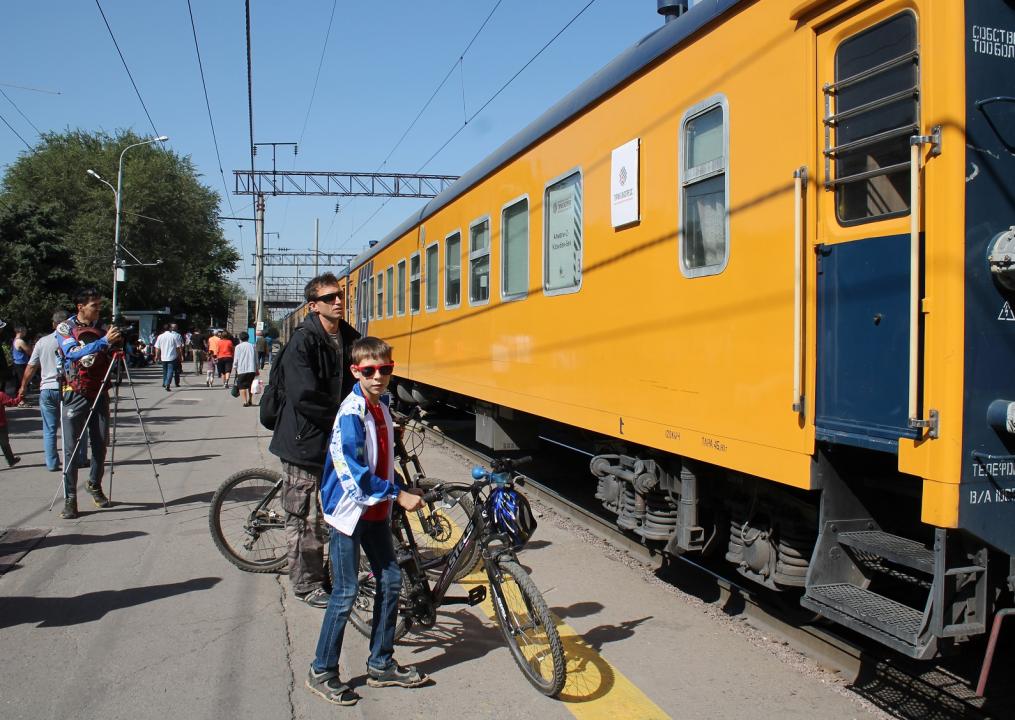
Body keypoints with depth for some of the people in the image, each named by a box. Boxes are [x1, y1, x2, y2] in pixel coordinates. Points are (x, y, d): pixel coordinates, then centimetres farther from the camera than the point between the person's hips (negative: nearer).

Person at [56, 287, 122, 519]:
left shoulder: (102, 328, 9)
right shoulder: (65, 328, -2)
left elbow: (112, 360, 10)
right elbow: (74, 353, -20)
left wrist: (118, 344, -9)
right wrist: (104, 341, -29)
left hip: (100, 393, 4)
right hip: (75, 394, -4)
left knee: (101, 443, 6)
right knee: (71, 446, -4)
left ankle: (95, 485, 26)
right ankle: (70, 498, 0)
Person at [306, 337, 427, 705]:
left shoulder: (382, 406, 7)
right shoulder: (352, 411, -18)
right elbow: (351, 470, -24)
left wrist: (404, 489, 10)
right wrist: (397, 494, -21)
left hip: (376, 510, 8)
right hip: (349, 509, -8)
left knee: (391, 581, 11)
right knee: (345, 593, -1)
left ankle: (381, 664, 25)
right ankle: (322, 673, 15)